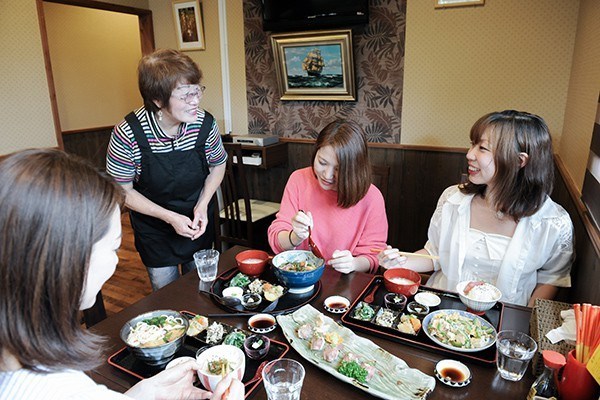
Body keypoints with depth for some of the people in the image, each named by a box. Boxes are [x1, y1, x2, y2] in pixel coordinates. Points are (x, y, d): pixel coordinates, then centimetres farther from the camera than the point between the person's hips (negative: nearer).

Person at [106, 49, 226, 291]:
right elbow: (123, 191, -14)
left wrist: (203, 205, -13)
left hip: (197, 224, 2)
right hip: (154, 229, -2)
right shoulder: (127, 135, -26)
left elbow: (218, 165, 0)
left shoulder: (205, 124, -19)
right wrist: (169, 217, -22)